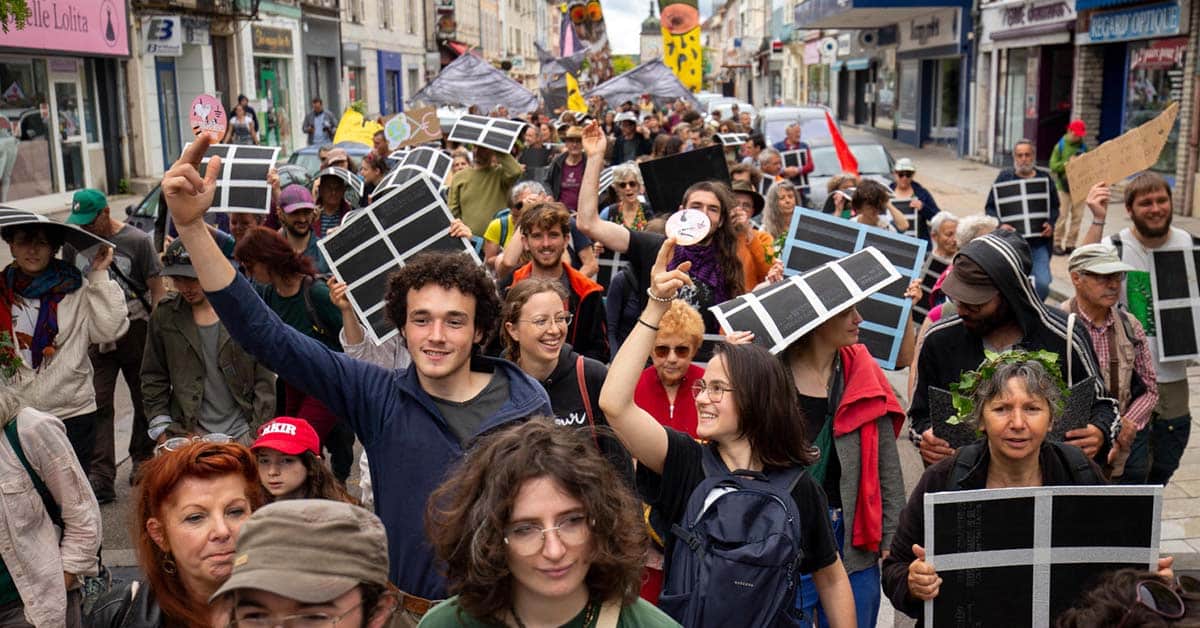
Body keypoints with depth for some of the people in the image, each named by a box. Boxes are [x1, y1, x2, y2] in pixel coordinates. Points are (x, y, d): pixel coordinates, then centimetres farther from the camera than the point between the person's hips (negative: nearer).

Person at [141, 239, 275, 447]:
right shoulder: (164, 317, 3)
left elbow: (264, 378, -1)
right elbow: (153, 379, 10)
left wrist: (259, 433, -5)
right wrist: (161, 430, 2)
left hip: (244, 432, -1)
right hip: (190, 432, 1)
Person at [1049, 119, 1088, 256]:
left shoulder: (1083, 147, 11)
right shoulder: (1060, 146, 0)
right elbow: (1053, 166, -4)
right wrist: (1067, 163, -16)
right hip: (1064, 186, -4)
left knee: (1077, 216, 3)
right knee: (1062, 215, -7)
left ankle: (1070, 244, 9)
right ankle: (1057, 244, 2)